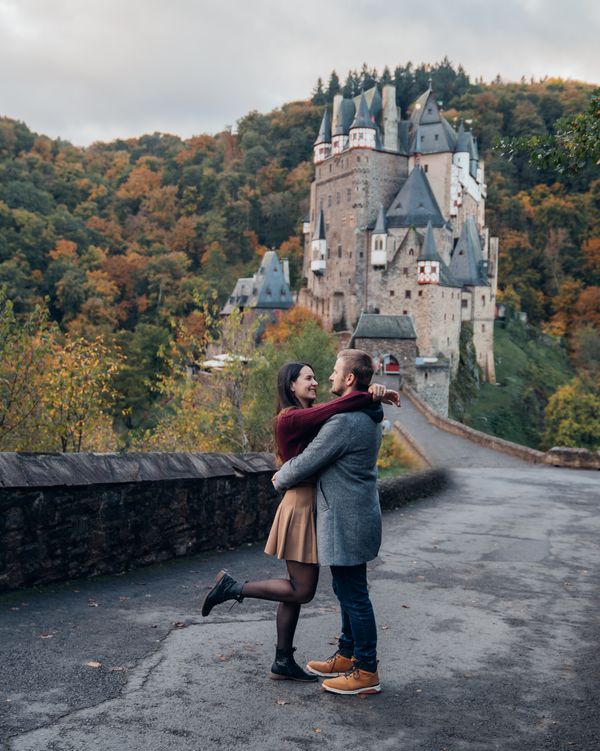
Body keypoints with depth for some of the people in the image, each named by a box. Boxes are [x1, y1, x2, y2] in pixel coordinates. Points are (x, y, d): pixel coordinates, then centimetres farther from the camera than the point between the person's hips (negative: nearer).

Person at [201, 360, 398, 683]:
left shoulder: (309, 416, 12)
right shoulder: (290, 419, -16)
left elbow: (344, 409, 10)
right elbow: (340, 406, -27)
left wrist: (372, 393, -10)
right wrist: (374, 396, -17)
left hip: (310, 507, 9)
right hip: (301, 508, -9)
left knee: (297, 588, 13)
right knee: (301, 591, -2)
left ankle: (283, 661, 22)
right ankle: (232, 587, 8)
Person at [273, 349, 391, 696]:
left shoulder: (343, 421, -22)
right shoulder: (370, 416, 10)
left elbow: (306, 464, -15)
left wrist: (280, 479, 3)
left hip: (347, 521, -10)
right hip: (359, 515, 10)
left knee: (354, 595, 0)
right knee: (347, 591, 20)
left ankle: (366, 672, 11)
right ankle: (347, 657, 33)